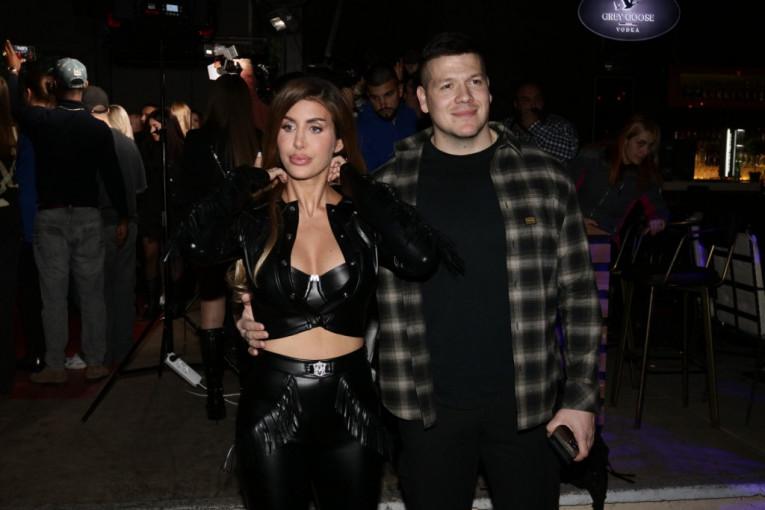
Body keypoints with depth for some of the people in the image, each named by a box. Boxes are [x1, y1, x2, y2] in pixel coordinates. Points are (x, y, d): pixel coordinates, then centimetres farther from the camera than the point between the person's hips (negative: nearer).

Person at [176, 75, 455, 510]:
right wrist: (249, 181, -10)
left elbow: (421, 260, -20)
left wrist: (360, 186, -11)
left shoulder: (363, 217, -2)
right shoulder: (255, 216, -4)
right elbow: (196, 244, -24)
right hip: (272, 406, -1)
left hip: (351, 406, 1)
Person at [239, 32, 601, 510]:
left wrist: (582, 397, -1)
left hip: (528, 405, 0)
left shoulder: (546, 177, -1)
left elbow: (579, 296, 2)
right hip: (427, 408, 0)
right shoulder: (387, 187, -1)